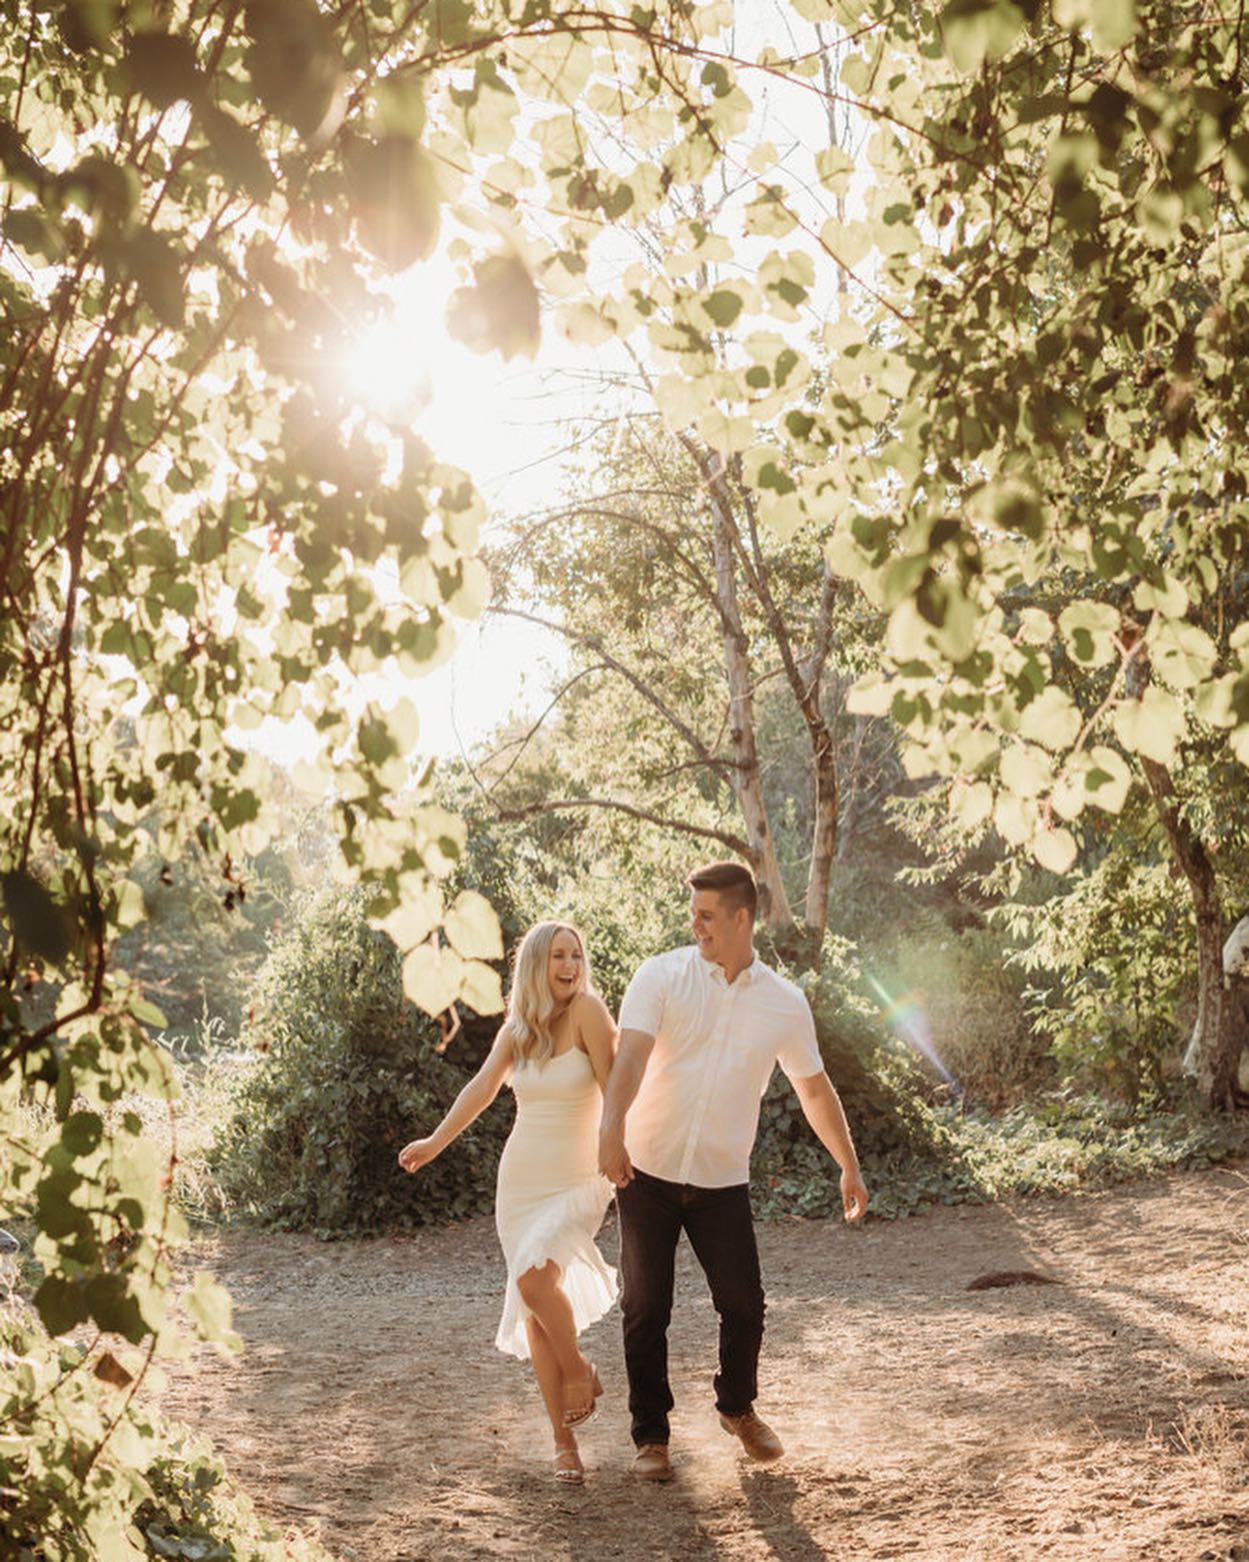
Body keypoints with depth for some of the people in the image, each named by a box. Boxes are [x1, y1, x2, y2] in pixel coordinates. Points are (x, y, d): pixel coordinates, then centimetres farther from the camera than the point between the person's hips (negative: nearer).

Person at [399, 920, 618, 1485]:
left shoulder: (588, 1011, -9)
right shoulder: (517, 1028, 7)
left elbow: (613, 1089, -13)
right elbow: (482, 1086, 3)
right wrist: (435, 1143, -7)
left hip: (578, 1181, -5)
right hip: (521, 1180, 5)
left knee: (534, 1276, -28)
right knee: (535, 1310, 3)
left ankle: (579, 1370, -1)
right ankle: (564, 1441, 13)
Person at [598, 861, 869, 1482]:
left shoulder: (784, 1003, 1)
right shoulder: (661, 976, -8)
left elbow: (814, 1088, 12)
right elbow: (631, 1053, -23)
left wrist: (850, 1167, 12)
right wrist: (612, 1127, -40)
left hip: (723, 1181, 2)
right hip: (648, 1173, -1)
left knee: (744, 1305, 3)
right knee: (646, 1309, 3)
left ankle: (738, 1408, 31)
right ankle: (650, 1436, 19)